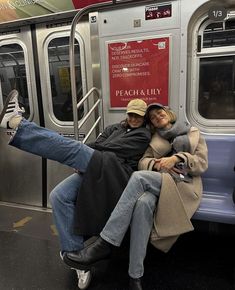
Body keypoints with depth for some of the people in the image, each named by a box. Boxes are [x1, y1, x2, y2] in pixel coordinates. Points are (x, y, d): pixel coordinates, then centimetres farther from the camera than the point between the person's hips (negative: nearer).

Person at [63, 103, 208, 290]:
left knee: (139, 177, -33)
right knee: (143, 203, -36)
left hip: (183, 185, -2)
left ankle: (104, 244, -32)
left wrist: (176, 159, -8)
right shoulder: (155, 139, 26)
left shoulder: (194, 134, 20)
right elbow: (143, 162, 15)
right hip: (158, 184, 3)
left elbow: (202, 164, 8)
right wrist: (156, 163, -8)